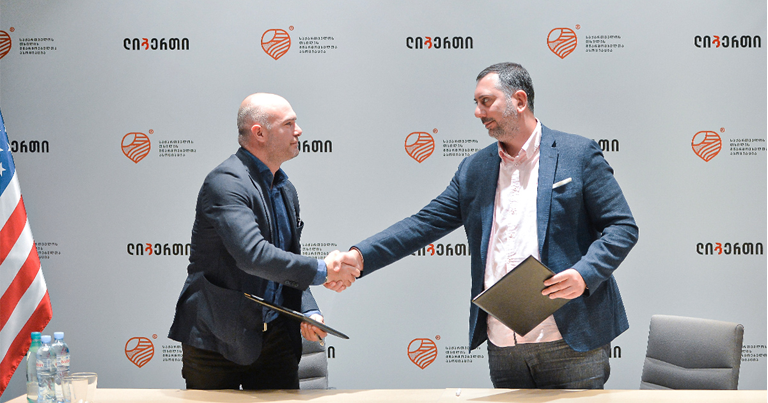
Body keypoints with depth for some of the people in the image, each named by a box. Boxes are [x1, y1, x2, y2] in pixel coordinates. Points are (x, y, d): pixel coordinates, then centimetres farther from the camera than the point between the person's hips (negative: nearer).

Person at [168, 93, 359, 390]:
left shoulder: (285, 189, 12)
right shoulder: (226, 183, -17)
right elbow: (253, 255, -30)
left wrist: (308, 312, 1)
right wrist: (321, 270, -22)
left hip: (275, 336, 7)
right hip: (219, 339, -7)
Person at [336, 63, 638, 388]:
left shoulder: (579, 154, 1)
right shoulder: (474, 169, 14)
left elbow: (622, 226, -1)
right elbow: (424, 224, 10)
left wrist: (584, 274, -18)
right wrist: (360, 256, -2)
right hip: (502, 348, 4)